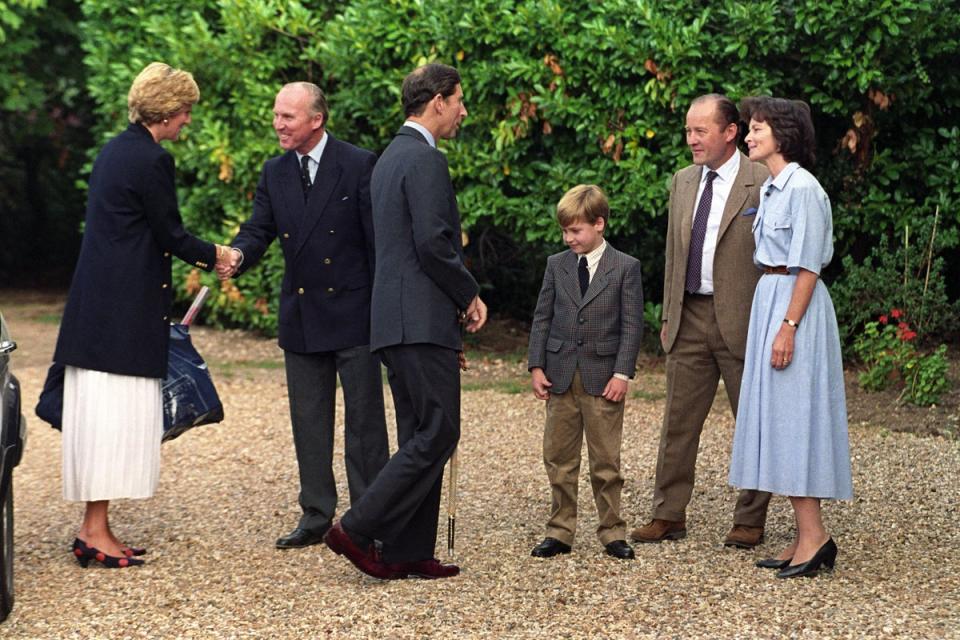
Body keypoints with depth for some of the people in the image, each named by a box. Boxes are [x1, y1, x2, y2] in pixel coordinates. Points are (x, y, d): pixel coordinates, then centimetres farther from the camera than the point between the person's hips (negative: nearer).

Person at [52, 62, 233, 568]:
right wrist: (214, 255, 8)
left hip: (98, 299, 9)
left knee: (103, 413, 10)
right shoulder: (152, 160, -14)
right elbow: (171, 235, -9)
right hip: (126, 307, -9)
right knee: (114, 413, -6)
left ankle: (94, 529, 13)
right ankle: (95, 532, -4)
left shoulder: (114, 150, 15)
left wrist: (194, 254, 25)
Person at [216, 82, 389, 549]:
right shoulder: (274, 173, 7)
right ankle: (317, 516, 19)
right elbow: (258, 230, 4)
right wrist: (237, 255, -20)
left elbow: (378, 238, -8)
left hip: (354, 313, -5)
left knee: (363, 418, 1)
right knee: (308, 421, 10)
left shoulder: (360, 165, -8)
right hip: (301, 316, 5)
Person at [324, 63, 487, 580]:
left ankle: (407, 553, 10)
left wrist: (455, 297, 17)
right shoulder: (425, 160, -11)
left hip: (395, 320, 10)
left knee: (419, 437, 11)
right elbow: (433, 243, -20)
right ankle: (358, 529, -9)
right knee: (437, 434, -8)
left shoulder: (390, 158, 20)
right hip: (423, 321, -10)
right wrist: (469, 295, -6)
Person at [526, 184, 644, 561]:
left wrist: (622, 373, -11)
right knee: (559, 459, 6)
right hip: (561, 376, 3)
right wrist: (536, 366, 1)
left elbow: (632, 325, -3)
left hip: (603, 378, -3)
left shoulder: (625, 268, -1)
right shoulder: (556, 265, 9)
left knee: (606, 460, 2)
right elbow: (542, 318, 10)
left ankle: (612, 533, 10)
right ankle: (560, 532, 14)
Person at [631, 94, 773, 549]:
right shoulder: (683, 182, 12)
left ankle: (749, 520, 14)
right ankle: (668, 515, 16)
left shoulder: (762, 184, -8)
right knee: (678, 421, 8)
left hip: (741, 319, -6)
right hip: (689, 319, 6)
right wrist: (668, 315, 14)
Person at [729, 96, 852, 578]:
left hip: (795, 305, -10)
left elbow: (808, 267, -17)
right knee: (777, 417, 9)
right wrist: (774, 321, 16)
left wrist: (788, 327, -20)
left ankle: (814, 537, -7)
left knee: (792, 416, -9)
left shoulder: (803, 188, -14)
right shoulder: (771, 188, 14)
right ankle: (805, 537, 12)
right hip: (769, 300, 10)